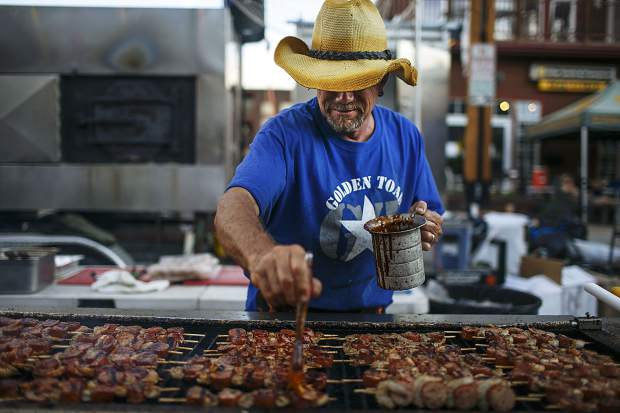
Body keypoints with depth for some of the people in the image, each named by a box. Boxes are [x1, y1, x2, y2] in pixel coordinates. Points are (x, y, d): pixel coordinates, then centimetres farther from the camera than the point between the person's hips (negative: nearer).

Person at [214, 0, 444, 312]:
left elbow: (432, 218, 14)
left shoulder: (405, 137, 3)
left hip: (372, 315, 5)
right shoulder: (285, 134, -13)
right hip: (285, 319, -4)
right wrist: (263, 256, -50)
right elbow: (233, 211, -30)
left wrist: (428, 228, -9)